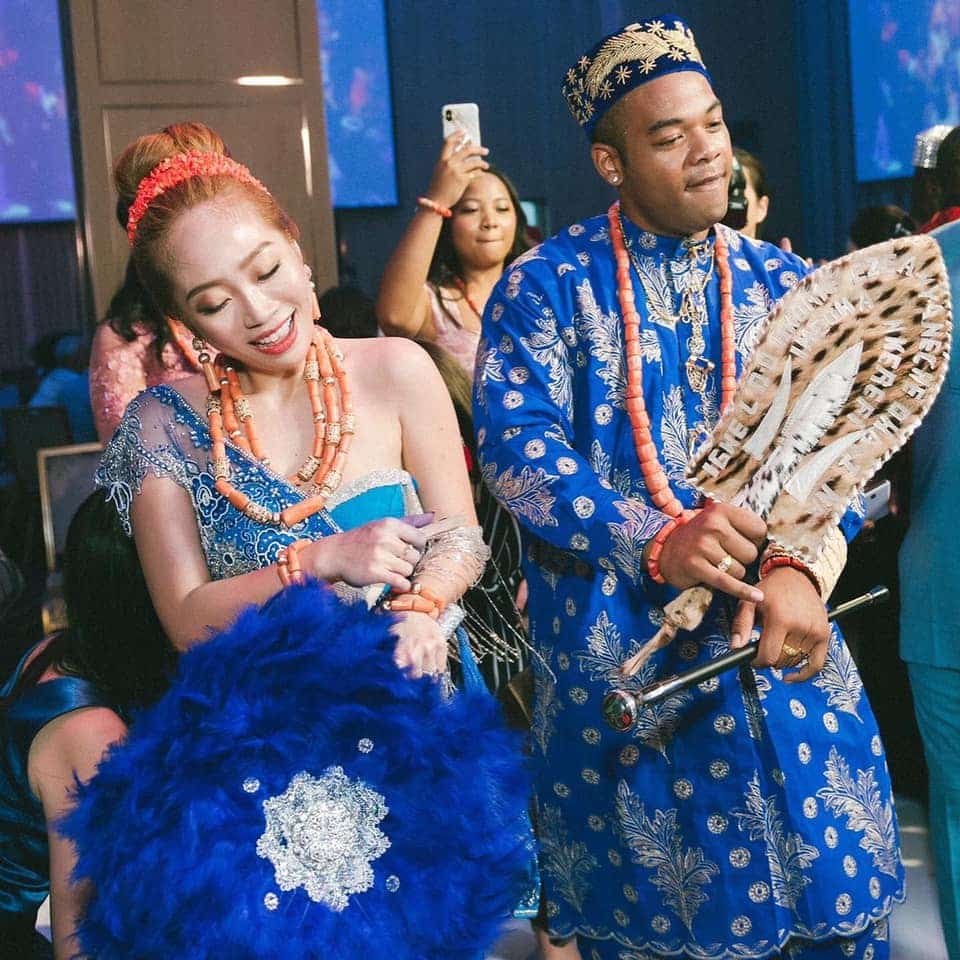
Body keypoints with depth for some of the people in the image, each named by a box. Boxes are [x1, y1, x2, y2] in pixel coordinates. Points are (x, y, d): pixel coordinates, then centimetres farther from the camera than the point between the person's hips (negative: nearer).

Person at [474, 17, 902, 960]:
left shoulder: (781, 283, 8)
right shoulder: (546, 285, -2)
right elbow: (514, 442, -13)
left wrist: (798, 566, -19)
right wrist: (653, 540, -26)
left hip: (781, 645, 3)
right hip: (617, 662, -3)